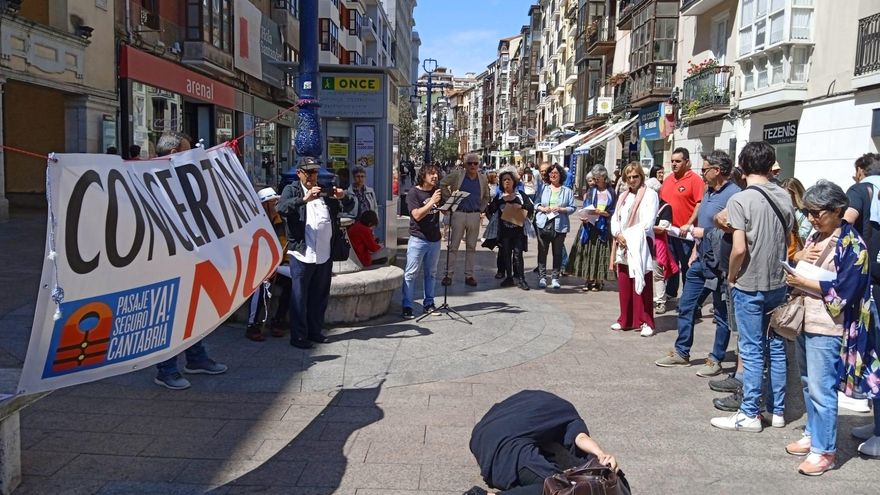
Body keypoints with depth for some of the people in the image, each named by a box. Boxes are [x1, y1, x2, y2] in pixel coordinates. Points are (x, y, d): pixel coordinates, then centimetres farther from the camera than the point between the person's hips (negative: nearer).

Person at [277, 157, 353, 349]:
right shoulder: (291, 190, 3)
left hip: (324, 254, 5)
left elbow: (347, 206, 17)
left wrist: (344, 197, -7)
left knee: (320, 297, 13)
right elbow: (281, 208, -16)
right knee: (299, 297, -1)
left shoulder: (324, 191, 16)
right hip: (302, 254, -5)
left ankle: (315, 332, 25)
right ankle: (298, 336, 6)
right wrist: (304, 199, -31)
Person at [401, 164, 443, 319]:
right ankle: (407, 306, -1)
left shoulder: (437, 191, 10)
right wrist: (431, 202, -24)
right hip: (418, 239, -6)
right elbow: (417, 215, -18)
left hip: (434, 239, 6)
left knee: (431, 273, 13)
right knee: (411, 274, -5)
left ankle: (428, 303, 24)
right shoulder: (414, 192, -6)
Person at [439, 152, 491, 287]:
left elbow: (486, 197, 22)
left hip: (475, 215, 3)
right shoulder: (457, 175, -1)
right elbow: (442, 185, 4)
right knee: (453, 246, -1)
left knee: (471, 247, 7)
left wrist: (481, 209, 10)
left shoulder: (483, 179, 9)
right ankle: (449, 274, 4)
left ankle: (469, 275, 14)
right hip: (459, 214, -3)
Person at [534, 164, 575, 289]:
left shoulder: (567, 191, 7)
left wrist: (560, 209, -13)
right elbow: (535, 204, 10)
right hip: (544, 224, 1)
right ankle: (542, 277, 9)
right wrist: (541, 208, -10)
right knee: (542, 252, 2)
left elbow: (572, 208, 3)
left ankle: (555, 278, 11)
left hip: (560, 225, 0)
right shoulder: (543, 188, 10)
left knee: (557, 253, 3)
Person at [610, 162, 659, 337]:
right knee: (624, 285, 8)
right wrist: (618, 235, -6)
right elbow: (615, 219, 12)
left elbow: (648, 223, -11)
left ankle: (646, 322, 0)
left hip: (640, 246, -6)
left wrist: (629, 236, -13)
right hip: (622, 245, 6)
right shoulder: (623, 196, 16)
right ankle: (625, 320, 17)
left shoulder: (650, 194, -3)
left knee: (642, 286, -5)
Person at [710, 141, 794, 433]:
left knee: (752, 350, 1)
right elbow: (789, 240, 10)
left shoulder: (740, 199, -16)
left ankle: (750, 414, 9)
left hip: (749, 285, -6)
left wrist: (731, 276, -5)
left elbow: (739, 248, -20)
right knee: (776, 347, 14)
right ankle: (777, 409, 25)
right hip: (778, 283, 6)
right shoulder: (784, 198, 3)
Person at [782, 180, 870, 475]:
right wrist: (798, 258, -1)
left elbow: (842, 291, -17)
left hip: (827, 327, -8)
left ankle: (825, 450, 9)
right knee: (808, 383, 17)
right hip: (805, 321, 8)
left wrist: (804, 282, -17)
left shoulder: (851, 245, -12)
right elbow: (796, 263, 20)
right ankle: (813, 435, 31)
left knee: (821, 389, -2)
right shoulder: (816, 236, 10)